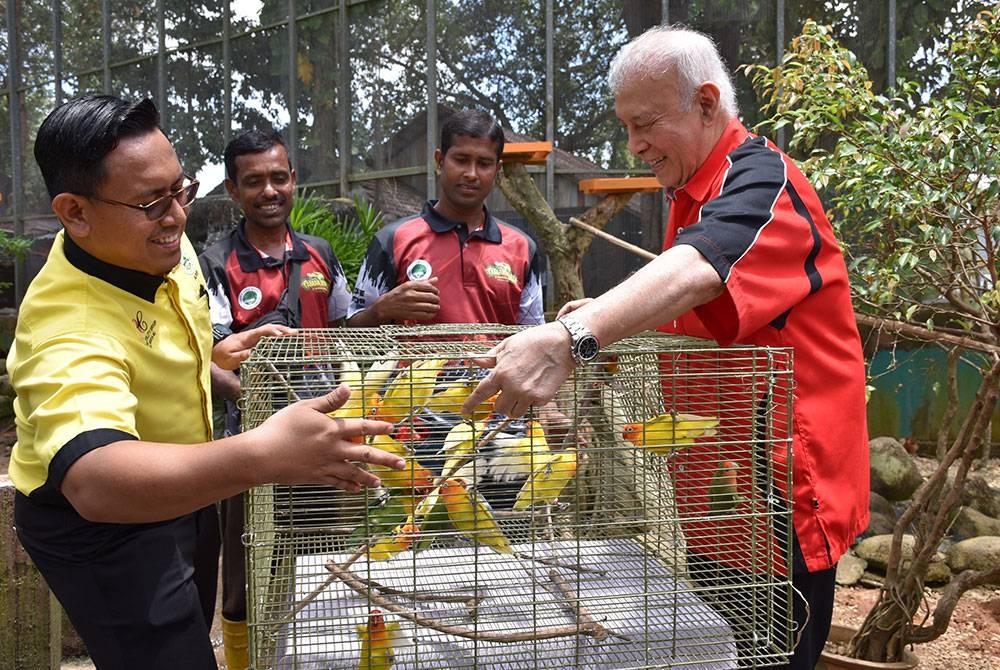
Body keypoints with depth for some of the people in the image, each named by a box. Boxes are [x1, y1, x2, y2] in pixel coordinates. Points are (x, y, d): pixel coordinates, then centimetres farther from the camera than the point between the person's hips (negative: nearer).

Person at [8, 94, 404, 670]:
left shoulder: (163, 248, -10)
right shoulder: (68, 328, -38)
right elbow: (95, 480, -55)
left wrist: (215, 352, -3)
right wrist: (261, 455, -67)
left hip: (170, 488, 8)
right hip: (93, 523, -8)